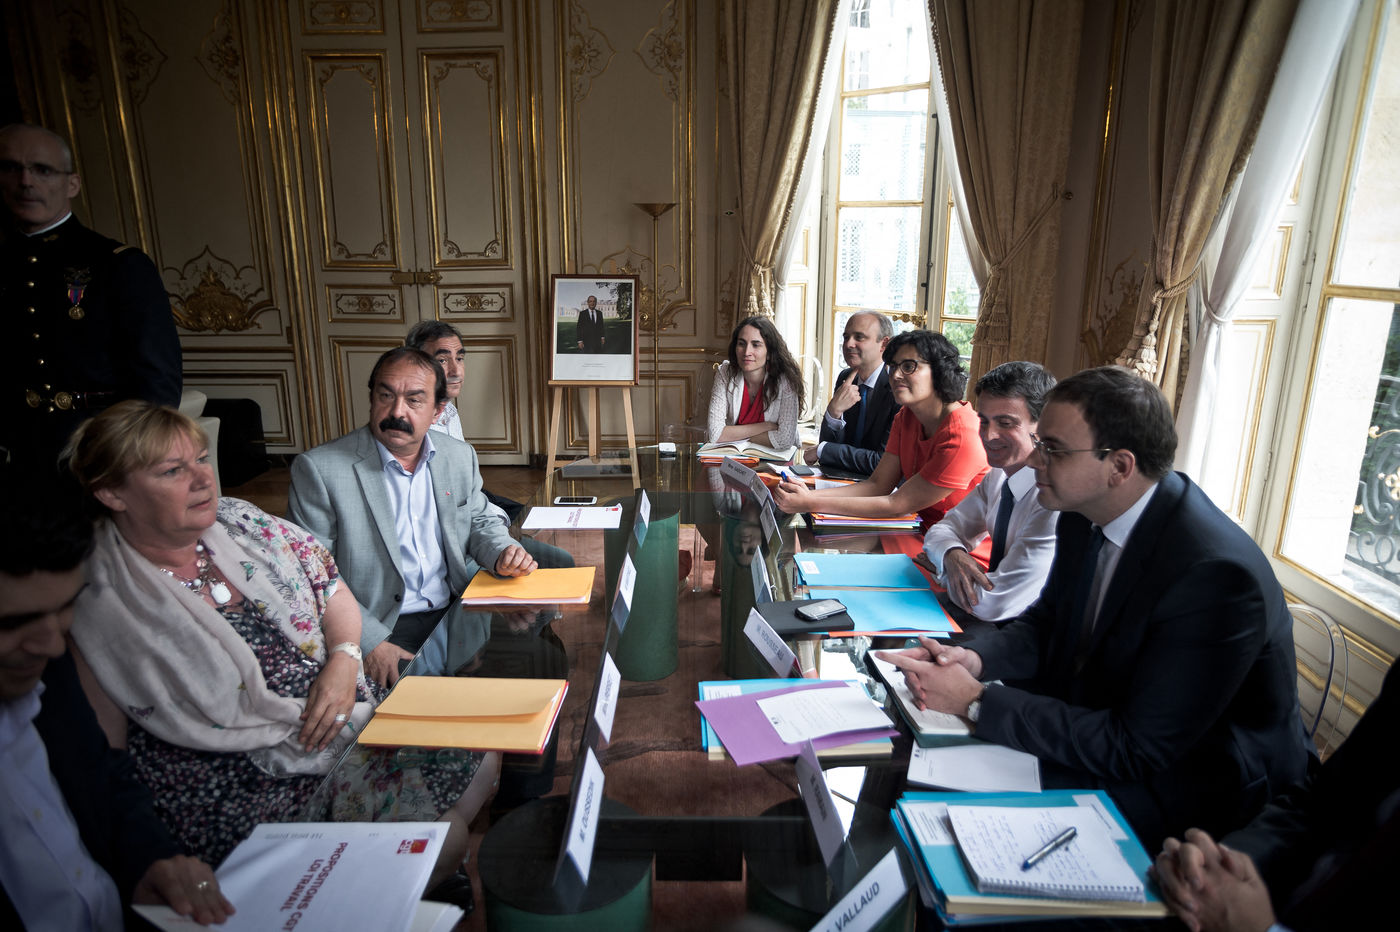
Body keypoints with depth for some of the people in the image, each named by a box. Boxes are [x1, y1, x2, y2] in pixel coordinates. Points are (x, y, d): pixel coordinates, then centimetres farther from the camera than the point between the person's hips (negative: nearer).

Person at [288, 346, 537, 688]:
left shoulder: (460, 456, 7)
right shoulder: (319, 469, -9)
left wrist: (503, 552, -4)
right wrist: (370, 643, -20)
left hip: (459, 612, 5)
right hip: (380, 630, -5)